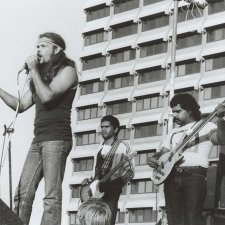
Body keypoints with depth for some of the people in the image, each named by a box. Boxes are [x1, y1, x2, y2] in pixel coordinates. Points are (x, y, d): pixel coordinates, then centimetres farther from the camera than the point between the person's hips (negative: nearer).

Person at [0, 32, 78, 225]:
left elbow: (47, 96, -16)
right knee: (23, 193, 0)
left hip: (56, 138, -8)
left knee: (52, 195, -12)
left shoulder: (67, 71, 0)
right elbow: (21, 105, 21)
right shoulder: (41, 76, 23)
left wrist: (33, 70, -6)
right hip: (38, 139, 8)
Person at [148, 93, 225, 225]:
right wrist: (154, 159, 2)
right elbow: (163, 153, 25)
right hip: (171, 176, 6)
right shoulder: (173, 133, 28)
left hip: (194, 175, -6)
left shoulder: (205, 126, 8)